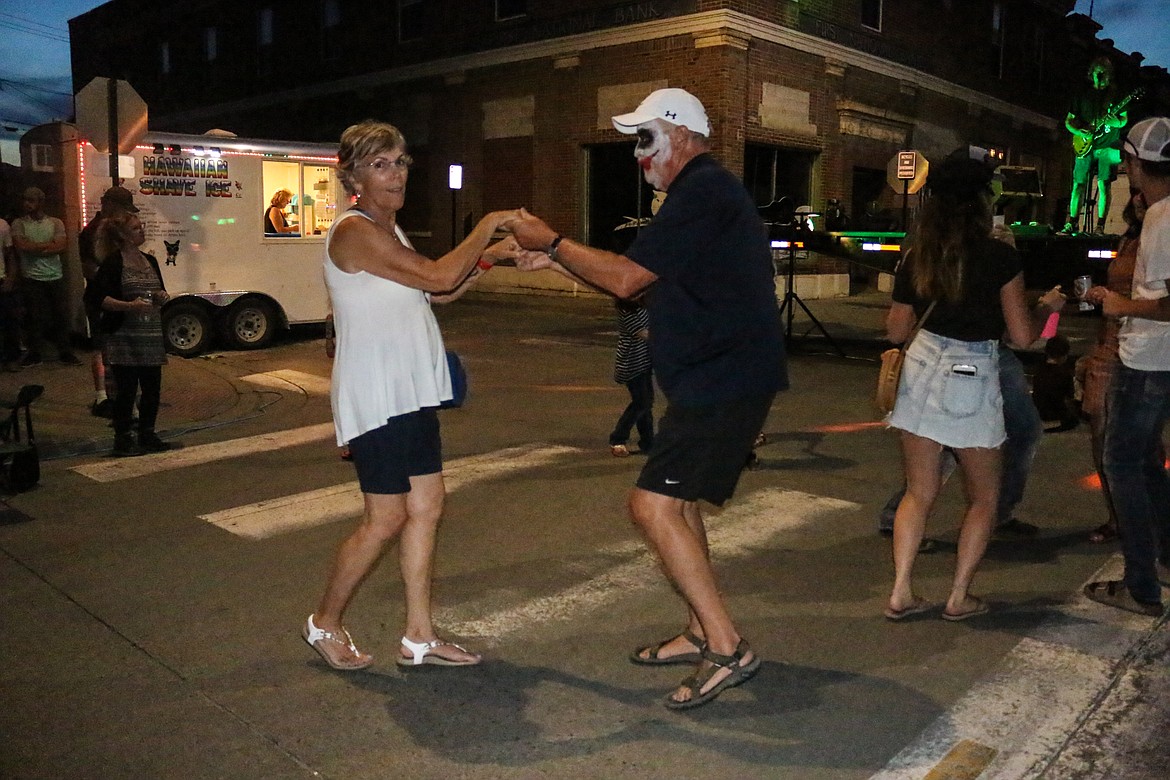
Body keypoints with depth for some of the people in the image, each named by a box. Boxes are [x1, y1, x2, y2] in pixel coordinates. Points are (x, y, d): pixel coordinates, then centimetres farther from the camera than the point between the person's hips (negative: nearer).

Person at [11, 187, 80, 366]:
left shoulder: (56, 223, 6)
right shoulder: (19, 224, 4)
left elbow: (61, 247, -8)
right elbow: (22, 246, -11)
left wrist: (34, 248, -11)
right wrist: (48, 245, -8)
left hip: (55, 277, 1)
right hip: (31, 278, -1)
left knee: (61, 315, 3)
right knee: (34, 317, 2)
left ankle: (65, 352, 11)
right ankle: (34, 354, 11)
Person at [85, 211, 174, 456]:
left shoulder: (150, 261, 14)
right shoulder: (113, 263, -8)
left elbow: (160, 293, 26)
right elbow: (92, 297, -14)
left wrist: (163, 297, 3)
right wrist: (128, 306, -21)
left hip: (151, 335, 7)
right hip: (123, 338, -7)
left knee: (153, 388, 9)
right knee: (126, 390, -3)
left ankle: (147, 435, 23)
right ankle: (122, 440, 8)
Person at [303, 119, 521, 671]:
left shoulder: (387, 231, 17)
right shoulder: (356, 231, -15)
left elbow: (438, 292, 19)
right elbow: (437, 277, -22)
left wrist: (490, 255, 7)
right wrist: (487, 226, -10)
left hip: (410, 393, 10)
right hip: (375, 396, -10)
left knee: (426, 508, 9)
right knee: (386, 520, -3)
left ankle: (419, 638, 18)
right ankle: (324, 623, 19)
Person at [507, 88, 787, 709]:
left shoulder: (703, 191, -14)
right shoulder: (705, 192, 20)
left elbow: (626, 277, -18)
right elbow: (640, 281, 21)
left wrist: (552, 242, -5)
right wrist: (555, 259, 15)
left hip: (722, 383, -11)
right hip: (716, 379, 11)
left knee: (654, 504, -14)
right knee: (675, 502, 16)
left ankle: (727, 648, -7)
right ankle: (700, 634, 27)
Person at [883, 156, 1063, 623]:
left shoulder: (916, 257, 2)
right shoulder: (999, 256, -10)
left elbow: (896, 330, 10)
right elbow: (1022, 337, -6)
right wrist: (1049, 308, 12)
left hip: (922, 369, 4)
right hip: (972, 377, -4)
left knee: (919, 493, 13)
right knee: (984, 498, 15)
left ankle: (901, 594, 9)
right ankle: (959, 599, 15)